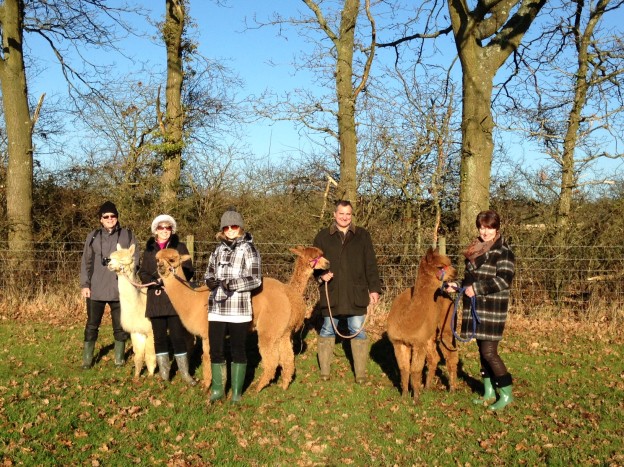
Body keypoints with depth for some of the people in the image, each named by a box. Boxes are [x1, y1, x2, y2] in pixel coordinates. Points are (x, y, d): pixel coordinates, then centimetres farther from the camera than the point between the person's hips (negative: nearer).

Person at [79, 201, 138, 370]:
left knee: (120, 325, 6)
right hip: (96, 289, 1)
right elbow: (86, 262, 9)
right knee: (92, 325, 6)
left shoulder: (127, 235, 6)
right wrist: (84, 284, 1)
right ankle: (87, 360, 15)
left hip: (120, 289, -1)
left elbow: (135, 260, 4)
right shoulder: (93, 236, 10)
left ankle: (119, 359, 18)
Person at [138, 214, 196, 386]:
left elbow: (188, 271, 0)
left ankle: (184, 372, 4)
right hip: (156, 298, 3)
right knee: (159, 336, 6)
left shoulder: (180, 247, 5)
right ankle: (164, 370, 16)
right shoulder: (149, 249, 13)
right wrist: (154, 281, -10)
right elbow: (143, 272, 11)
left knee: (178, 336, -5)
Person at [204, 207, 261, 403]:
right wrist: (210, 281, -4)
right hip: (216, 308, 5)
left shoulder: (248, 248, -3)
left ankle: (237, 391, 16)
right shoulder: (219, 249, 13)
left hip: (239, 308, -4)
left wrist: (232, 284, -21)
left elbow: (255, 280, -8)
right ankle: (217, 389, 22)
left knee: (238, 350, 5)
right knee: (216, 349, 7)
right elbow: (209, 273, 19)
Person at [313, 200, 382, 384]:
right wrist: (321, 274, -13)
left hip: (356, 294, 0)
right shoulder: (323, 236, 6)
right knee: (327, 330, 9)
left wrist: (374, 288, 0)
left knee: (358, 331, 2)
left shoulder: (362, 235, 7)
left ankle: (360, 373, 11)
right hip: (331, 293, 0)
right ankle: (324, 371, 20)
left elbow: (370, 264, 5)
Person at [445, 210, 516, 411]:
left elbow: (503, 280, -19)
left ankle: (506, 393, 5)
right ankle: (489, 392, 22)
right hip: (475, 307, 7)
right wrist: (456, 285, 5)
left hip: (493, 309, -7)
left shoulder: (503, 251, -9)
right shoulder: (474, 250, 13)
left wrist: (477, 288, -21)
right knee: (482, 350, 12)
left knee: (489, 351, -8)